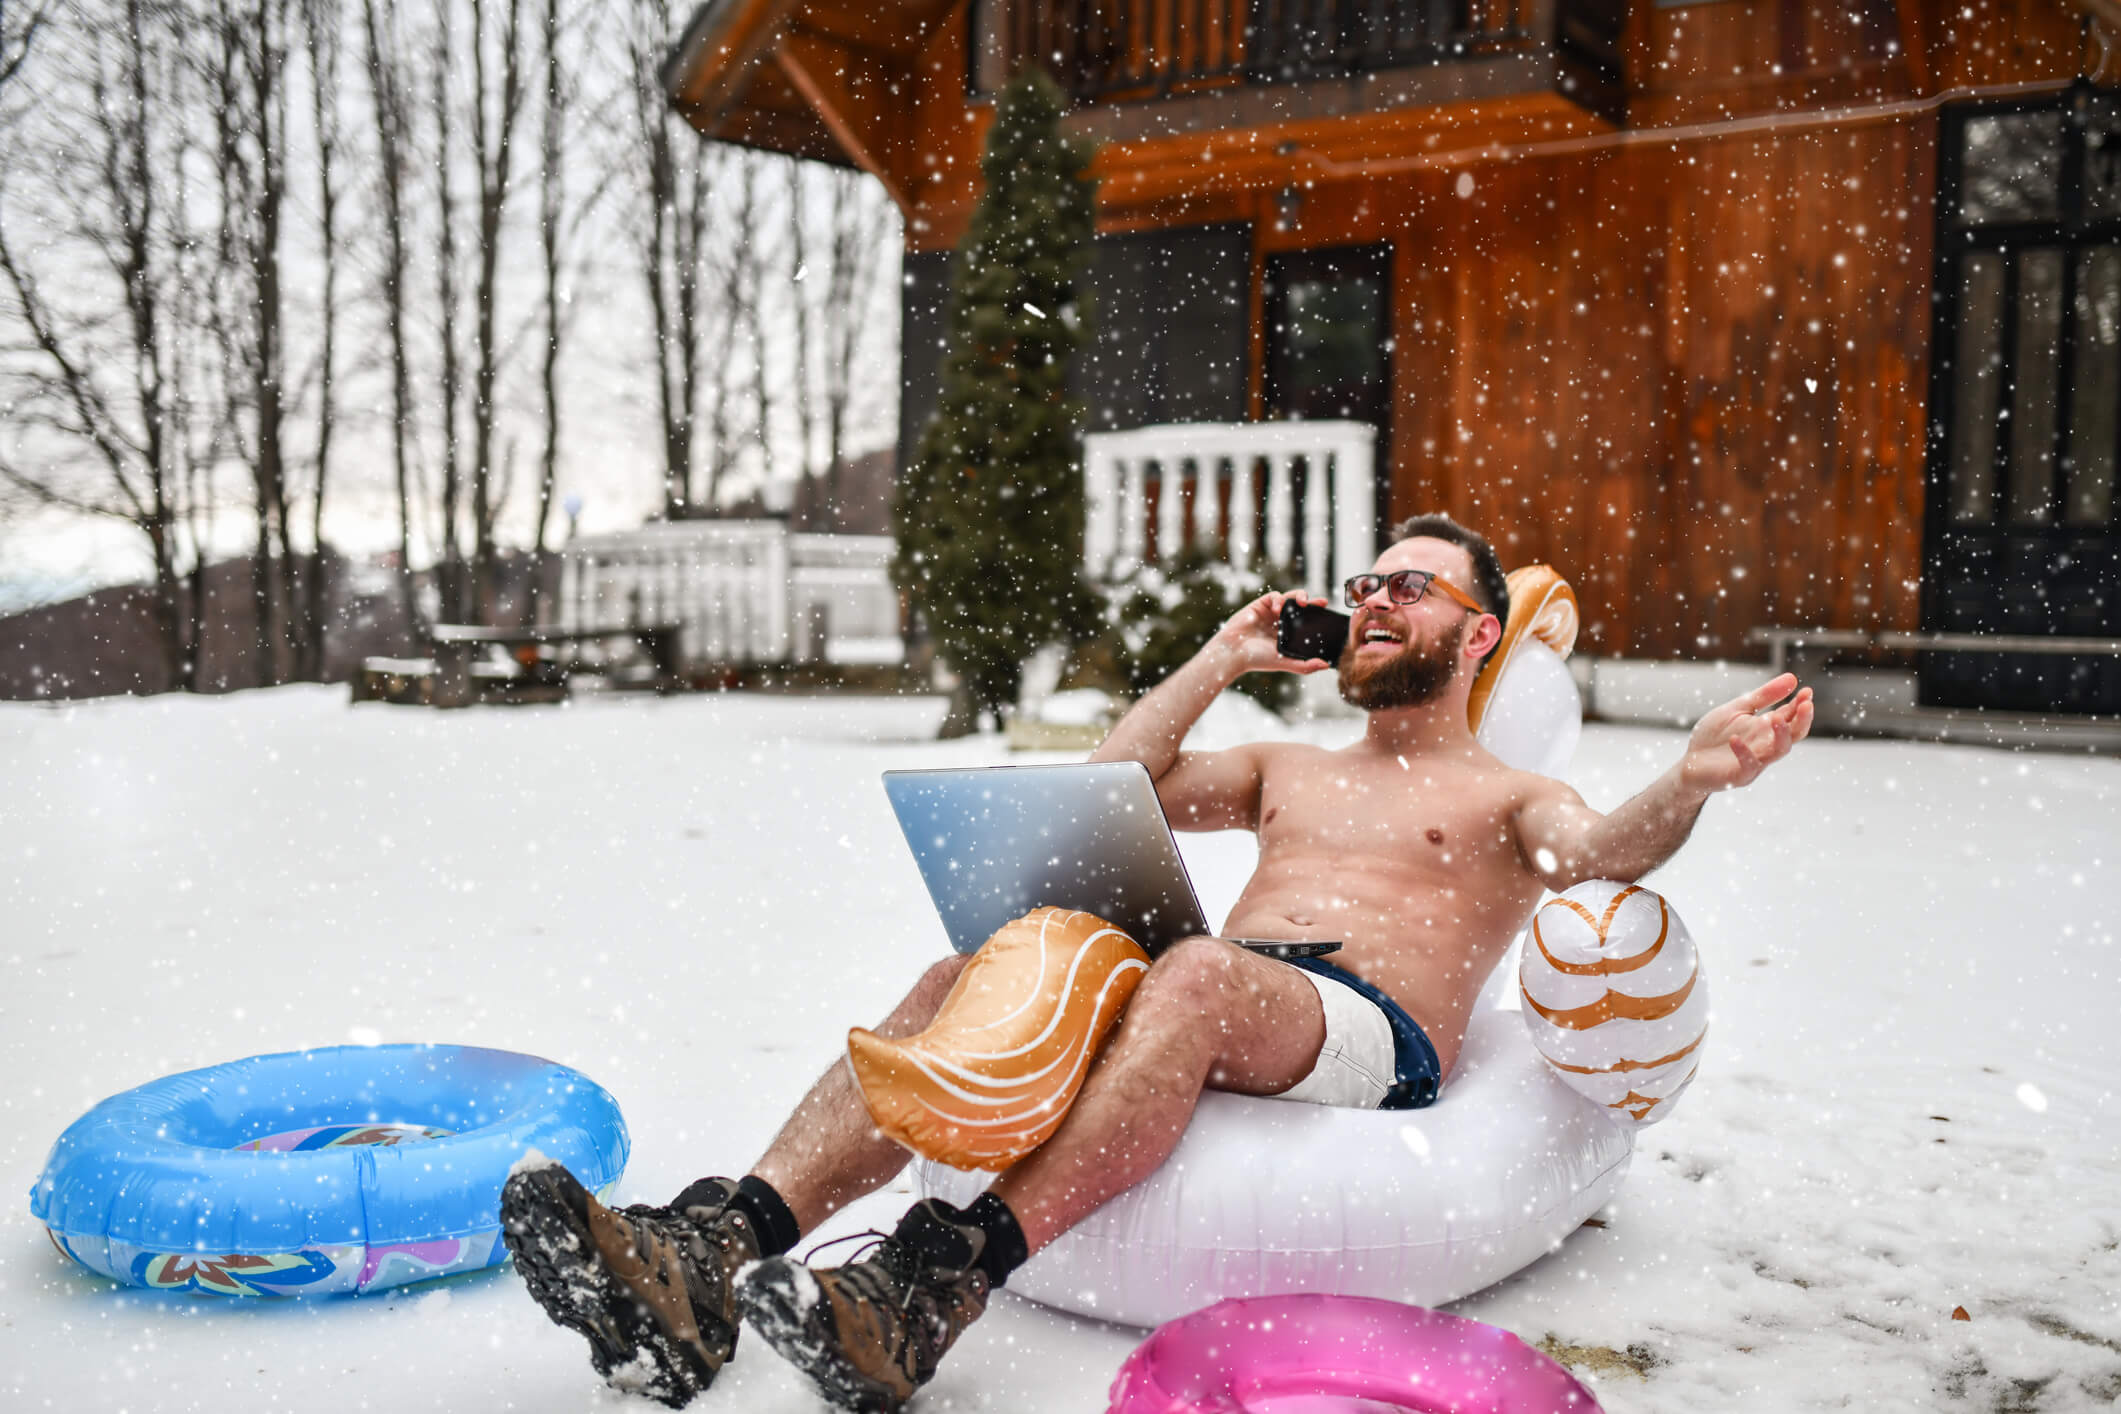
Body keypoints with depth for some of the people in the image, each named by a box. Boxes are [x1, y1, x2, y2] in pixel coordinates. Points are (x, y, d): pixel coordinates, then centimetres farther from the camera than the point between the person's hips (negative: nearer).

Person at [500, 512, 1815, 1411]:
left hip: (1371, 1041, -4)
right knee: (974, 980, -24)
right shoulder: (1287, 770, 34)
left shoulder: (1507, 798, 18)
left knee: (1194, 976, -39)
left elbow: (1605, 852, -6)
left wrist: (1691, 782, -28)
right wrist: (1222, 661, 25)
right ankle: (711, 1261, -39)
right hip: (1211, 1016, 5)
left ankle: (932, 1290, -51)